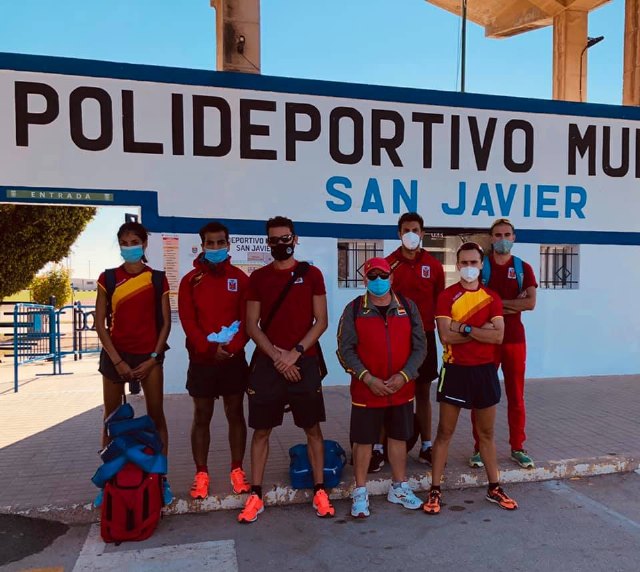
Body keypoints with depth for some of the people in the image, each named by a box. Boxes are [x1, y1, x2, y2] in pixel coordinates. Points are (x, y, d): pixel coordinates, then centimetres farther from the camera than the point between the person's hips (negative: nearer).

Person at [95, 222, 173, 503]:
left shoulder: (157, 279, 1)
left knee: (156, 416, 0)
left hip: (148, 355, -1)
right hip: (115, 355, 1)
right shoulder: (108, 278, 1)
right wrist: (117, 361, -8)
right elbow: (99, 322, -1)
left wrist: (153, 358, -7)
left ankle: (161, 477, 11)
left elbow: (165, 322, 1)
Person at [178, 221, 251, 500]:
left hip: (234, 359, 0)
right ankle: (201, 474, 18)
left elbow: (247, 319, -2)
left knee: (235, 414, 9)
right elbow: (188, 320, -4)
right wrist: (210, 348, -16)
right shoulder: (191, 280, 2)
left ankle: (237, 471, 21)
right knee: (201, 416, 7)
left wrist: (233, 346, -17)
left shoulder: (239, 278, 3)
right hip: (201, 360, 0)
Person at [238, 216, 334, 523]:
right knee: (261, 430, 6)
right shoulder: (258, 277, 5)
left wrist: (295, 353, -12)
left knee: (312, 428, 6)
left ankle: (319, 491, 19)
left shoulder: (311, 274, 2)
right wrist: (277, 357, -10)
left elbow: (321, 321, -1)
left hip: (305, 362, -1)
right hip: (267, 363, 1)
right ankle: (256, 495, 17)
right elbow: (252, 325, 2)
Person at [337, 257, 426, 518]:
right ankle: (360, 492, 24)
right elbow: (345, 350, -7)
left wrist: (404, 375, -11)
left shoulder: (408, 307, 2)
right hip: (365, 389, -2)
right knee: (363, 440, 8)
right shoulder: (354, 309, -4)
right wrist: (367, 378, -16)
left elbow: (419, 346, 1)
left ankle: (399, 488, 34)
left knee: (398, 438, 16)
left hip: (402, 388, 2)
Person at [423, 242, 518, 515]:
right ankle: (435, 490, 13)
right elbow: (446, 336, -16)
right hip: (455, 370, -3)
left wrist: (465, 329, -15)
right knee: (445, 432, 4)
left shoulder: (492, 298, 5)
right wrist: (481, 330, -13)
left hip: (485, 370, 3)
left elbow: (498, 336, -8)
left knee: (486, 433, 15)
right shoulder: (447, 296, -5)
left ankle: (494, 488, 29)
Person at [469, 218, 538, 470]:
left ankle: (517, 447, 20)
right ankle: (480, 448, 14)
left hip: (514, 338, 2)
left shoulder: (523, 268, 7)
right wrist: (513, 304, -11)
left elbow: (531, 303, -7)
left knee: (516, 395, 8)